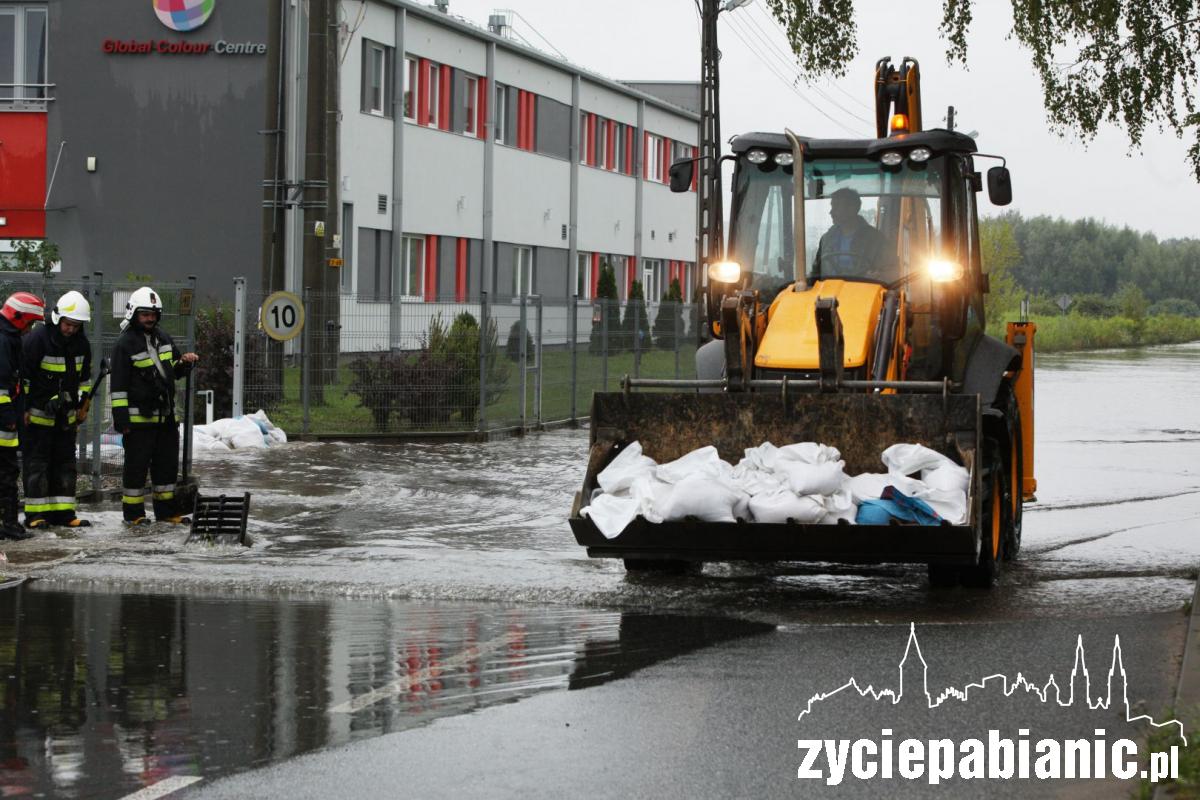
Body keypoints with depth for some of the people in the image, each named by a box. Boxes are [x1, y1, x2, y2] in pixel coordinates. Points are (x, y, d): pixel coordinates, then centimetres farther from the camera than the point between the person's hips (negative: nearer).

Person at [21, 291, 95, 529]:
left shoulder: (81, 344, 3)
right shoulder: (37, 340, -16)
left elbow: (84, 377, 17)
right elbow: (22, 377, -13)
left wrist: (82, 406, 14)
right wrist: (22, 410, -13)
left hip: (66, 416, 6)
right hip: (38, 414, -6)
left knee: (65, 462, 8)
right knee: (37, 463, -4)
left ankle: (63, 512, 13)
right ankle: (35, 514, -2)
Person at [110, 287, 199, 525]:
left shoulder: (163, 337, 12)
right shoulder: (126, 343, -11)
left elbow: (173, 371, 24)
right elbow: (118, 384, -13)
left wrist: (184, 363, 1)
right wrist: (121, 418, -17)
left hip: (165, 415, 7)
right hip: (138, 418, -7)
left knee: (167, 463, 12)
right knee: (137, 464, -1)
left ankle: (166, 510, 21)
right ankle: (133, 512, 7)